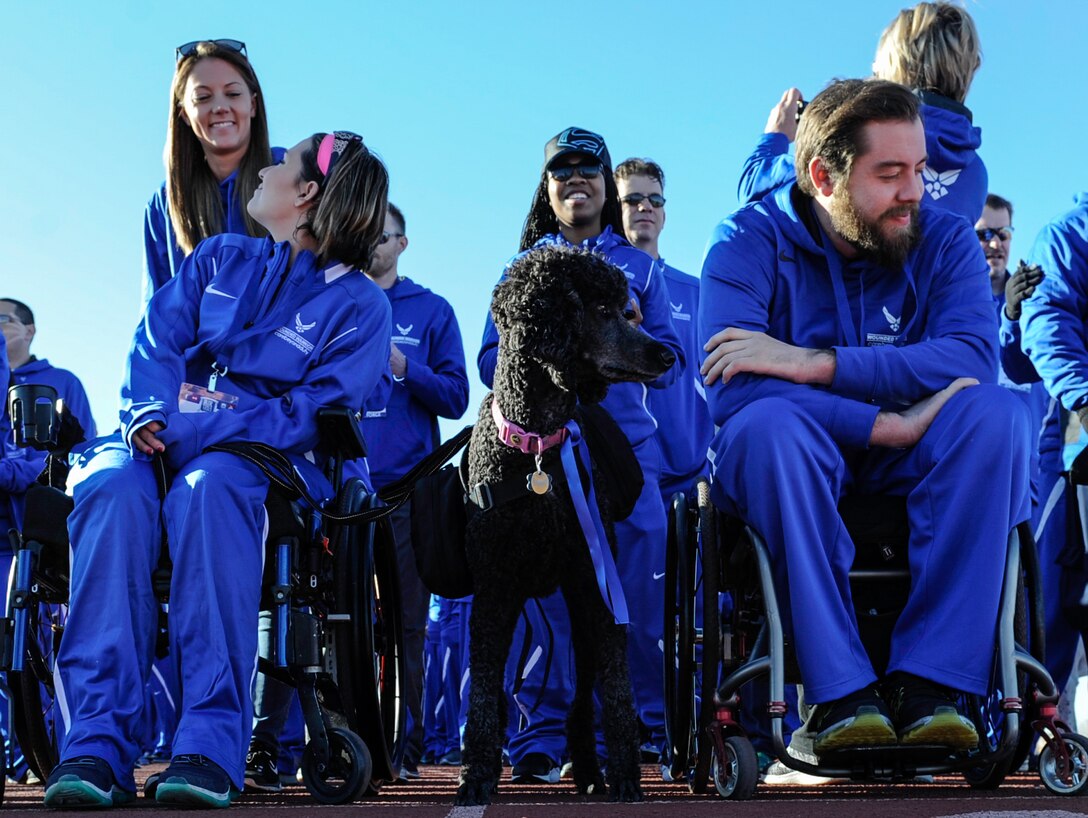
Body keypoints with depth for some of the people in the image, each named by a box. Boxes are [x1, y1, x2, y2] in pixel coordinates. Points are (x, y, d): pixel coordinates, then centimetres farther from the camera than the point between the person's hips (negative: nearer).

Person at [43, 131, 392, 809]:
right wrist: (152, 415, -15)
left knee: (208, 487, -40)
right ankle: (98, 742, -42)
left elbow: (313, 415, -8)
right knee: (111, 485, -33)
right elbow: (157, 343, 8)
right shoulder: (221, 259, 19)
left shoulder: (359, 304, 4)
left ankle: (213, 743, -45)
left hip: (262, 461, -3)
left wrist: (195, 424, -18)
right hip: (165, 444, 4)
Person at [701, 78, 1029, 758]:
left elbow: (972, 357, -22)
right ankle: (842, 693, -37)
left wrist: (815, 362, -31)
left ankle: (930, 683, -32)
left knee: (995, 410, -27)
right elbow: (734, 392, -25)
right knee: (769, 421, -36)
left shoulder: (945, 238, -1)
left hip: (904, 472, 2)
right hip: (794, 467, -2)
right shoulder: (749, 242, -9)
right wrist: (893, 425, -31)